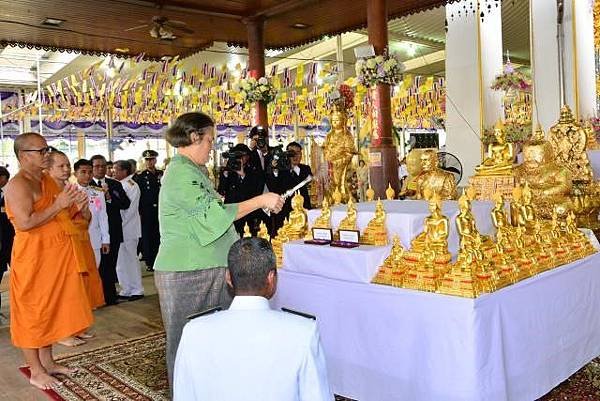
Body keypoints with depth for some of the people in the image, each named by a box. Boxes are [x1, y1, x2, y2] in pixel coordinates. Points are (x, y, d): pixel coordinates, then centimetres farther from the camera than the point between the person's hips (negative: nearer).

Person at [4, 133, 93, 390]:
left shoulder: (47, 181, 12)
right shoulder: (18, 185, -15)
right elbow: (24, 223, -26)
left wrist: (74, 208, 1)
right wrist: (58, 205, -23)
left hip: (55, 258, 9)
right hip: (32, 260, -9)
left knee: (49, 309, 16)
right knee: (32, 312, 3)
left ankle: (47, 362, 29)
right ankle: (36, 371, 15)